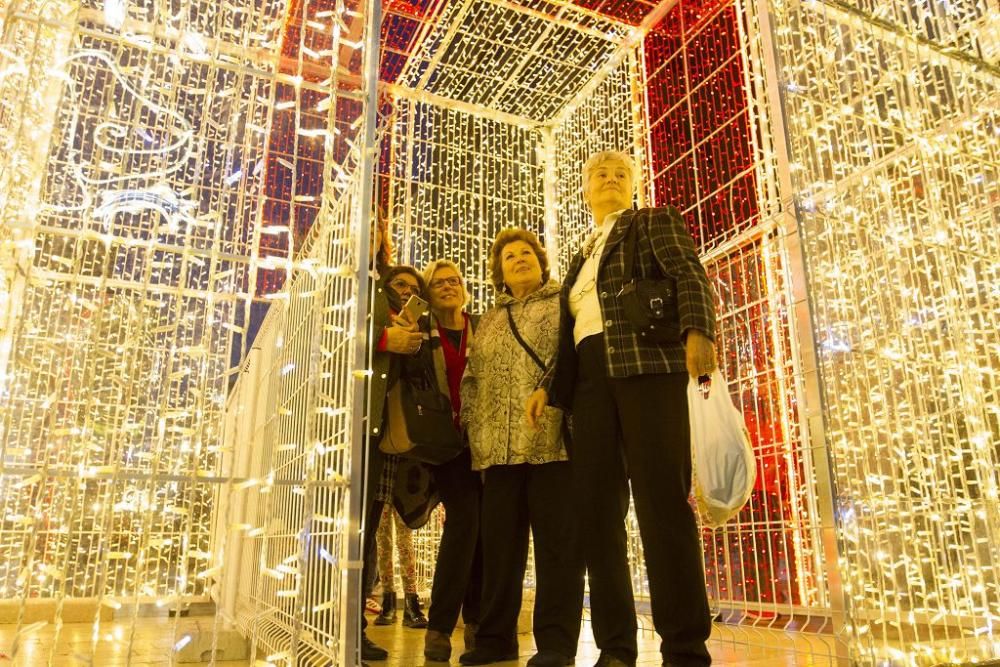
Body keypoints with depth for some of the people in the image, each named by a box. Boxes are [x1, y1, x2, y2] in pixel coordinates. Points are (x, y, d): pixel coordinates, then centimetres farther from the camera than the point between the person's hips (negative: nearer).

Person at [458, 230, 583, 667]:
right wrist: (473, 436, 7)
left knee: (557, 542, -3)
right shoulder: (488, 321, 23)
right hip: (499, 447, 5)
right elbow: (472, 380, 19)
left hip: (552, 442, -4)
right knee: (500, 544, 7)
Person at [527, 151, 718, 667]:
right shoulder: (582, 256, 29)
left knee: (662, 501, -13)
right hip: (589, 380, 6)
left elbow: (690, 276, -5)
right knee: (595, 507, -2)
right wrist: (548, 387, 13)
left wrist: (698, 332, -24)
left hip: (646, 364, -6)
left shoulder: (656, 221, 14)